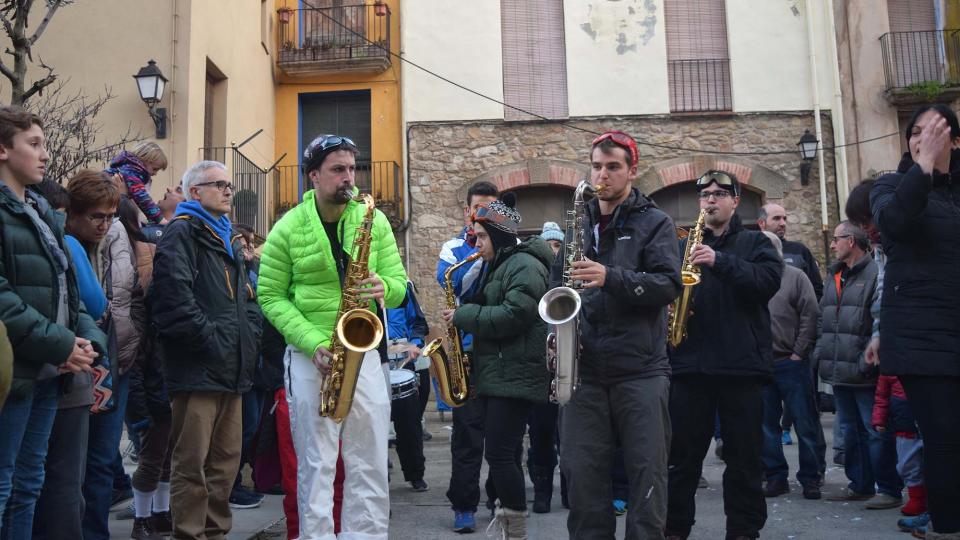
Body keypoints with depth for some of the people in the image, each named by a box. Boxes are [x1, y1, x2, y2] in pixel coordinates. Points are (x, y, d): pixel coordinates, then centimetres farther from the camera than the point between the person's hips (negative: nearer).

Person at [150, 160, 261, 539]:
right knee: (192, 463, -4)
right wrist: (210, 338, -18)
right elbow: (174, 297, -18)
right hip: (198, 367, -9)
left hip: (232, 368, 9)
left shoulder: (228, 240, 23)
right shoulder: (181, 233, -4)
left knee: (226, 460, 13)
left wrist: (249, 335, 10)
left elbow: (246, 298, 26)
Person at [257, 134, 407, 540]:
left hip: (363, 351, 2)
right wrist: (314, 342, -16)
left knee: (370, 463, 7)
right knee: (316, 464, 3)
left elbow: (399, 284, 4)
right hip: (309, 357, -2)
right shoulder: (288, 229, -3)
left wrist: (383, 288, -22)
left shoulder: (374, 220, 3)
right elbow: (270, 296, -3)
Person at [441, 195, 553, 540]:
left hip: (514, 376, -10)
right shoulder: (497, 266, 19)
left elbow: (513, 316, -24)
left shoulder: (525, 265, -11)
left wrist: (463, 316, -15)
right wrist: (463, 316, 8)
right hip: (493, 374, 10)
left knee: (499, 454, -10)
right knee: (500, 454, 11)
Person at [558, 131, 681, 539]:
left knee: (647, 473, 2)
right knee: (582, 473, 6)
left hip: (641, 371, -3)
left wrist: (610, 278, -23)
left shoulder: (654, 223, 3)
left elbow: (669, 284, -11)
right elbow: (557, 285, 20)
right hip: (584, 371, 4)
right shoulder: (579, 225, 15)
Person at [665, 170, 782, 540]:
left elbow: (770, 280, -9)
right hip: (690, 363, 2)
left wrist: (721, 262, -20)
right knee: (682, 454, 7)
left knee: (744, 455, 6)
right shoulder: (683, 246, 16)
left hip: (742, 364, -2)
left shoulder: (755, 243, 9)